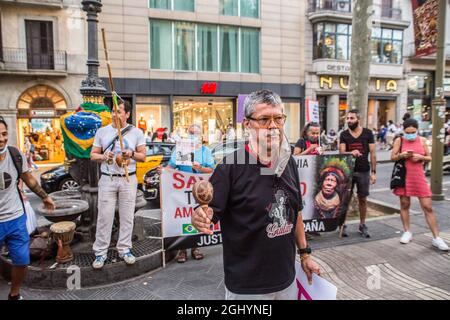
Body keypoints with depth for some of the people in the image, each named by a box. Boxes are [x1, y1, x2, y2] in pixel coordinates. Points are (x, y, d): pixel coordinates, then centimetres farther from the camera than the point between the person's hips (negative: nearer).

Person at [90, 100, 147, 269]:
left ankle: (124, 249, 19)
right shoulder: (102, 131, 6)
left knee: (127, 216, 6)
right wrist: (103, 156, -13)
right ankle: (100, 252, 12)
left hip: (128, 179, 0)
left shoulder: (136, 132, 4)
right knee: (104, 216, 1)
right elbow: (93, 155, 8)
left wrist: (132, 154, -15)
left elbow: (143, 156, 5)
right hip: (107, 179, 0)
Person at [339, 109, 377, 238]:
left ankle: (362, 225, 23)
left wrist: (373, 172, -4)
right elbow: (341, 152, -3)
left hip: (364, 171, 0)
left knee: (363, 199, 8)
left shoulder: (368, 133, 0)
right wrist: (351, 152, -26)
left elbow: (373, 153, 1)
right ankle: (343, 225, 13)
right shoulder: (344, 134, 3)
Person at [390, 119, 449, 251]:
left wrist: (420, 157, -12)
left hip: (419, 177, 1)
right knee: (404, 204, 7)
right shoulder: (399, 140, -1)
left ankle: (436, 238, 6)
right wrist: (401, 155, -18)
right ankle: (407, 232, 22)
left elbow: (429, 158, 9)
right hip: (404, 176, 0)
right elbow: (392, 157, 2)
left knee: (428, 207, -1)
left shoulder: (422, 140, 4)